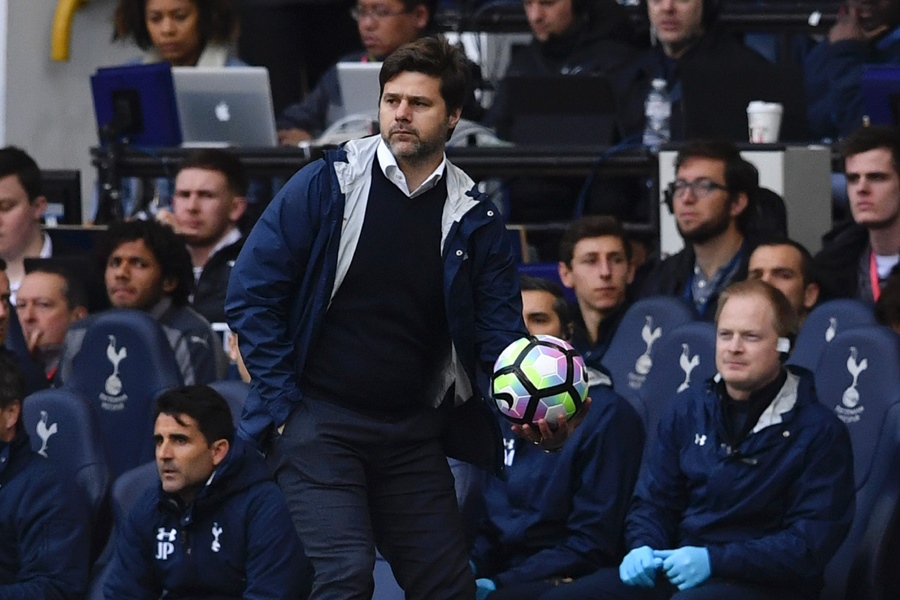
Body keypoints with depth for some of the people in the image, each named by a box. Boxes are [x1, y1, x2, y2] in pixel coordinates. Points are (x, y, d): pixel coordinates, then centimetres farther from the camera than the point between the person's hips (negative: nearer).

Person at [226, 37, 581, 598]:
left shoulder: (474, 219, 4)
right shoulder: (327, 185, -5)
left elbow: (500, 334, 1)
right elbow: (252, 292, -3)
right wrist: (281, 399, -9)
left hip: (412, 430, 4)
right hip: (320, 420, -4)